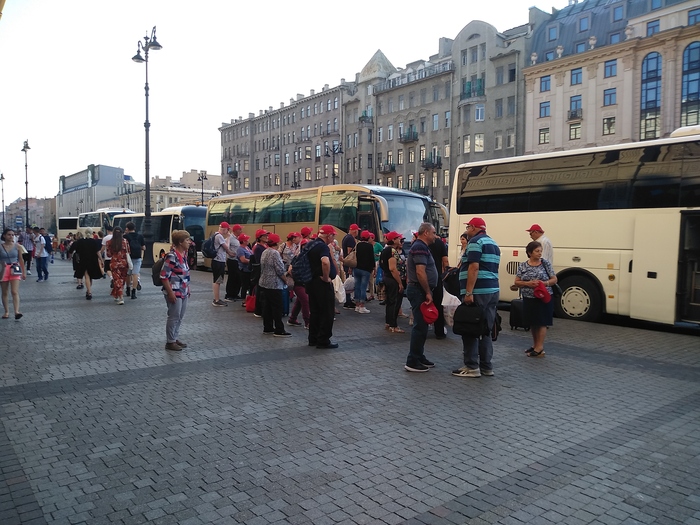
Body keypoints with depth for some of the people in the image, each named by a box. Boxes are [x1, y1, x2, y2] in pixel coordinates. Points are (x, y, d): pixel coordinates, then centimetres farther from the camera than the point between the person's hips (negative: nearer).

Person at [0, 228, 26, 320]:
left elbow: (21, 260, 8)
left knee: (15, 292, -11)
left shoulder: (17, 246, 1)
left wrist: (24, 272, 9)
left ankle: (17, 311, -20)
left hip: (14, 270, -1)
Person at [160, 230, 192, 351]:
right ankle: (170, 342, 15)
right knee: (174, 317, 2)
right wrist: (170, 293, -21)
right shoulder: (172, 256, -20)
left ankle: (175, 338, 30)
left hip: (183, 291, 9)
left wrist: (187, 288, 18)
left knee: (180, 316, 17)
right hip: (174, 292, -9)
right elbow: (164, 276, -20)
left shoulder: (184, 254, 6)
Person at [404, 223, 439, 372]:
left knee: (422, 325, 16)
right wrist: (428, 293, -20)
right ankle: (412, 362, -3)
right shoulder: (420, 247, -16)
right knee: (420, 326, -8)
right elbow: (420, 272, -25)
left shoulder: (420, 246, 17)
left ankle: (419, 357, 24)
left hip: (420, 291, 11)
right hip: (419, 291, -11)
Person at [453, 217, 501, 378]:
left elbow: (474, 268, -19)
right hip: (493, 291, 9)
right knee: (486, 330, 11)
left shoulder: (476, 242, -9)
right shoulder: (493, 244, 20)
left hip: (478, 292, -9)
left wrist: (468, 292, -21)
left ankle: (472, 367, 0)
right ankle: (486, 366, 14)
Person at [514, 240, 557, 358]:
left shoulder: (545, 263, -2)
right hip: (529, 299, 3)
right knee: (532, 323, 13)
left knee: (541, 323, -1)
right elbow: (517, 282, 1)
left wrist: (544, 283, -17)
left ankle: (540, 348, 4)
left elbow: (554, 279, 1)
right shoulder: (523, 266, 1)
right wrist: (528, 283, -17)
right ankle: (535, 345, 27)